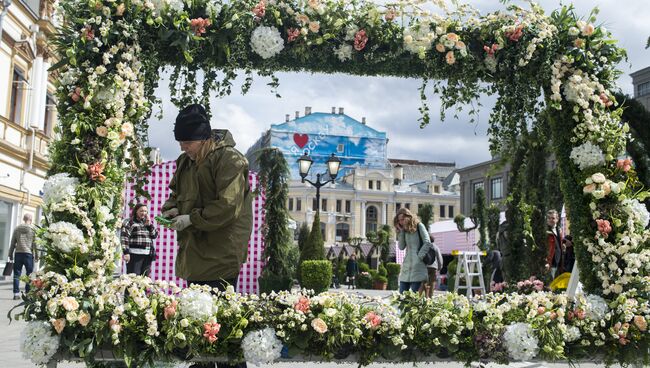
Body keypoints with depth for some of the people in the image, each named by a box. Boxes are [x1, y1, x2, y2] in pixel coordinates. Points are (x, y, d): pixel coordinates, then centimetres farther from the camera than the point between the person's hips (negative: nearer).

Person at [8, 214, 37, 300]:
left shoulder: (17, 229, 9)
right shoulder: (33, 229, -1)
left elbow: (12, 243, 10)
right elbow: (35, 244, -4)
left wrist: (10, 255, 16)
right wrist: (36, 256, 0)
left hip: (18, 253, 3)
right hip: (28, 254, -3)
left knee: (16, 274, 6)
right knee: (29, 274, 3)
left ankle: (16, 293, 3)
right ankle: (28, 293, 1)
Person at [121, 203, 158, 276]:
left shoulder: (147, 222, 18)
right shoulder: (130, 222, -1)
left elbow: (155, 235, 15)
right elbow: (124, 238, -9)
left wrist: (149, 225, 1)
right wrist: (126, 252, -17)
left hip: (148, 255, 6)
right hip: (134, 254, -6)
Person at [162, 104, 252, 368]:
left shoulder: (229, 159, -15)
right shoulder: (186, 161, 12)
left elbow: (228, 207, -22)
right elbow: (177, 192, 26)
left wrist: (191, 219, -19)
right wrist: (171, 208, 4)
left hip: (221, 254, -9)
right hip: (194, 252, 9)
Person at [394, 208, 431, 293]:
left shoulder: (419, 226, -1)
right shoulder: (404, 230, 16)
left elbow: (427, 243, -9)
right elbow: (401, 247, 7)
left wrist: (419, 256, -13)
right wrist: (401, 231, 1)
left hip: (417, 266, -6)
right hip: (406, 266, 7)